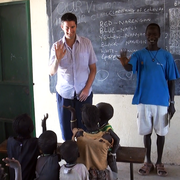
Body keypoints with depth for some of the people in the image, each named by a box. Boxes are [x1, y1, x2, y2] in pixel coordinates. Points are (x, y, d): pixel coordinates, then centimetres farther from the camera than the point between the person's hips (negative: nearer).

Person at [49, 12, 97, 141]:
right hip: (64, 93, 1)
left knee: (84, 128, 4)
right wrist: (57, 58, -25)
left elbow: (93, 68, 2)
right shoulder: (57, 46, -2)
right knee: (66, 130, 8)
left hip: (84, 93, 0)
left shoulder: (86, 43, -2)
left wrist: (87, 88, -7)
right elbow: (52, 72, -6)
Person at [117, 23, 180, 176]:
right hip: (144, 100, 0)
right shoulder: (139, 54, 1)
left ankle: (159, 162, 24)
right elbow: (129, 67, -21)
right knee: (147, 132, 10)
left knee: (161, 132, 9)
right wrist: (124, 62, -45)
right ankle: (148, 162, 24)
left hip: (162, 101, 0)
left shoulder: (166, 56, 1)